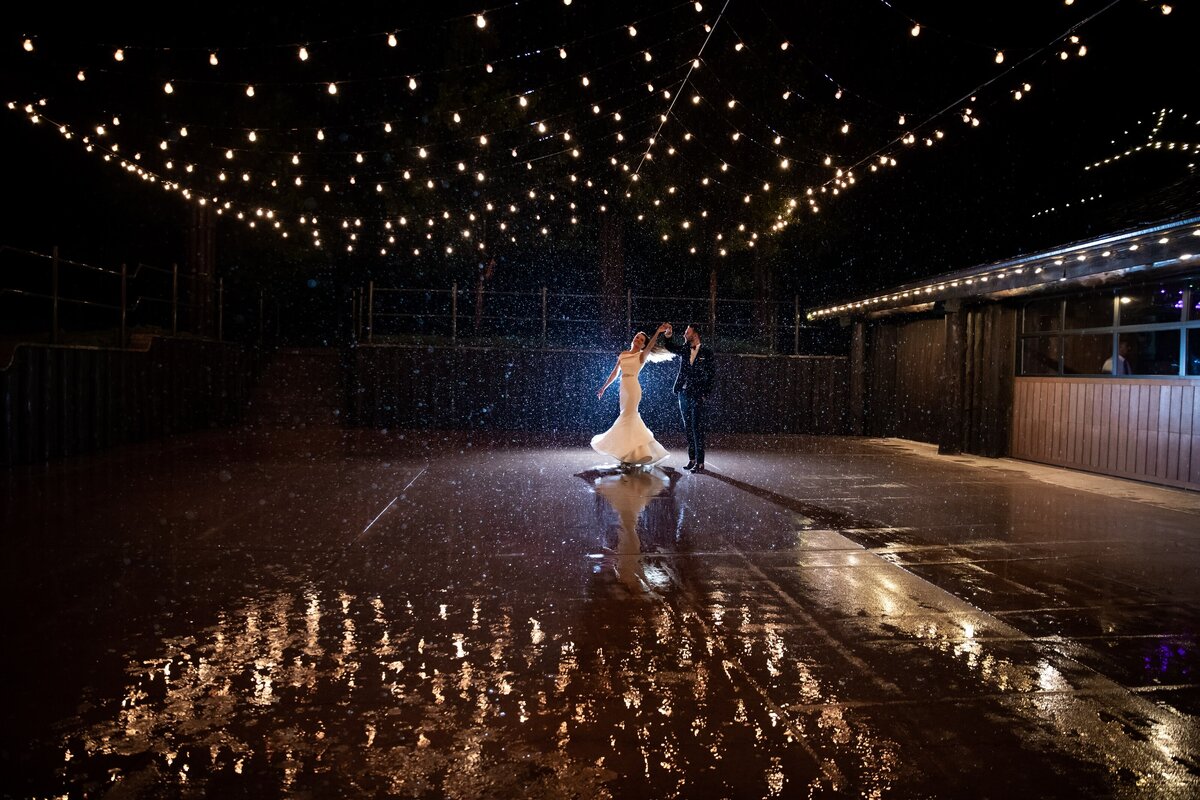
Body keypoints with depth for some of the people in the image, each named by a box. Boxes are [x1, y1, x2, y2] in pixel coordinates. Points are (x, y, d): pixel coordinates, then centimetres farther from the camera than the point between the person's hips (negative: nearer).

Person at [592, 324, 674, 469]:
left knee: (627, 418, -12)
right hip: (623, 388, 6)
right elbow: (614, 373, 20)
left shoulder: (642, 355, 0)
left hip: (633, 388, -6)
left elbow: (650, 346, -20)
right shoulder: (623, 354, 15)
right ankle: (638, 453, 16)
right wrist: (603, 387, 21)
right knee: (632, 419, 9)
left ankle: (630, 456, -11)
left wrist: (658, 332, -34)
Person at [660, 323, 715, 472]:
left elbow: (712, 374, -4)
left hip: (699, 395, -5)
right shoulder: (683, 349, 9)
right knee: (688, 428, 9)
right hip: (684, 394, 5)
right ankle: (692, 459, 16)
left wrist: (705, 394, -9)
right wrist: (667, 334, -20)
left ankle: (700, 463, -4)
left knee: (698, 429, -6)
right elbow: (668, 346, 0)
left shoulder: (706, 351, -3)